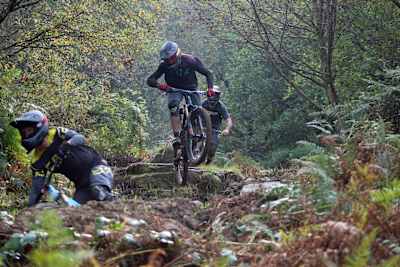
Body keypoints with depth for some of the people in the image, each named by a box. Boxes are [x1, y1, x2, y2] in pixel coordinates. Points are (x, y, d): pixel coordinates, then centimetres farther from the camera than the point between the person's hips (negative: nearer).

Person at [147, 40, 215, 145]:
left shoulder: (190, 60, -23)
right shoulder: (164, 65, -20)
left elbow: (208, 74, -15)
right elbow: (150, 80, -22)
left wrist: (210, 88, -31)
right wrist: (159, 85, -44)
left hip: (191, 88, 0)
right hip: (174, 89, 0)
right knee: (173, 106, -32)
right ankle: (177, 136, -32)